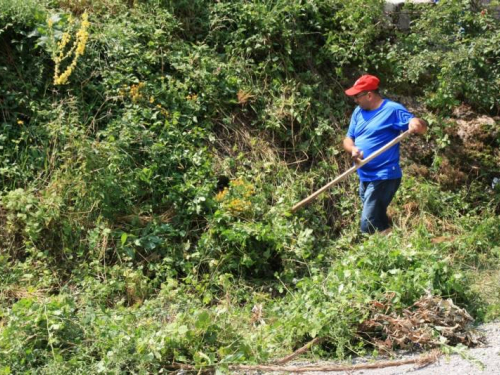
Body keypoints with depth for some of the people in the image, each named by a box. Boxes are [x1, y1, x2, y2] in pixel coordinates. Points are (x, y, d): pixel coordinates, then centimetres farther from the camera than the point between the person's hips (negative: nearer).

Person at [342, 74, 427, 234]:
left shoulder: (392, 109, -11)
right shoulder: (358, 112, 10)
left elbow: (422, 127, -13)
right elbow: (348, 139, 11)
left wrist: (416, 123, -38)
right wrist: (353, 149, -13)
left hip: (384, 177, -8)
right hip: (364, 177, 8)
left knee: (368, 226, -14)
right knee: (379, 223, 18)